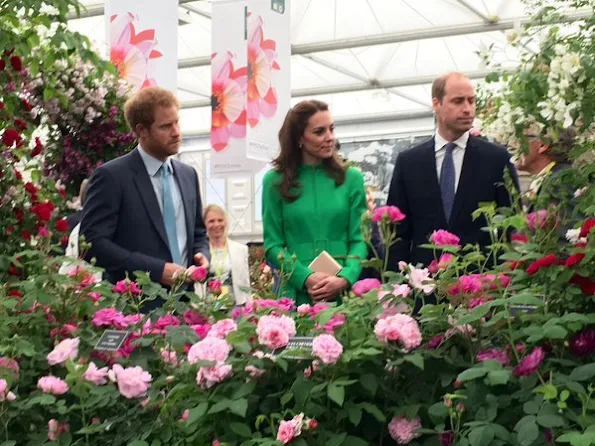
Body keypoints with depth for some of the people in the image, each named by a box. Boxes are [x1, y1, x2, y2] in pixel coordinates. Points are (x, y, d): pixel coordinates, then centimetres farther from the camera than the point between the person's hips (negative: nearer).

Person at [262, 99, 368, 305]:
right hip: (297, 294, -1)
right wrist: (306, 278, -15)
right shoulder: (275, 181, 3)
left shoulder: (351, 178, 6)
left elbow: (359, 239, 2)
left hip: (345, 293, 1)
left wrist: (345, 278, -15)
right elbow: (273, 244, 0)